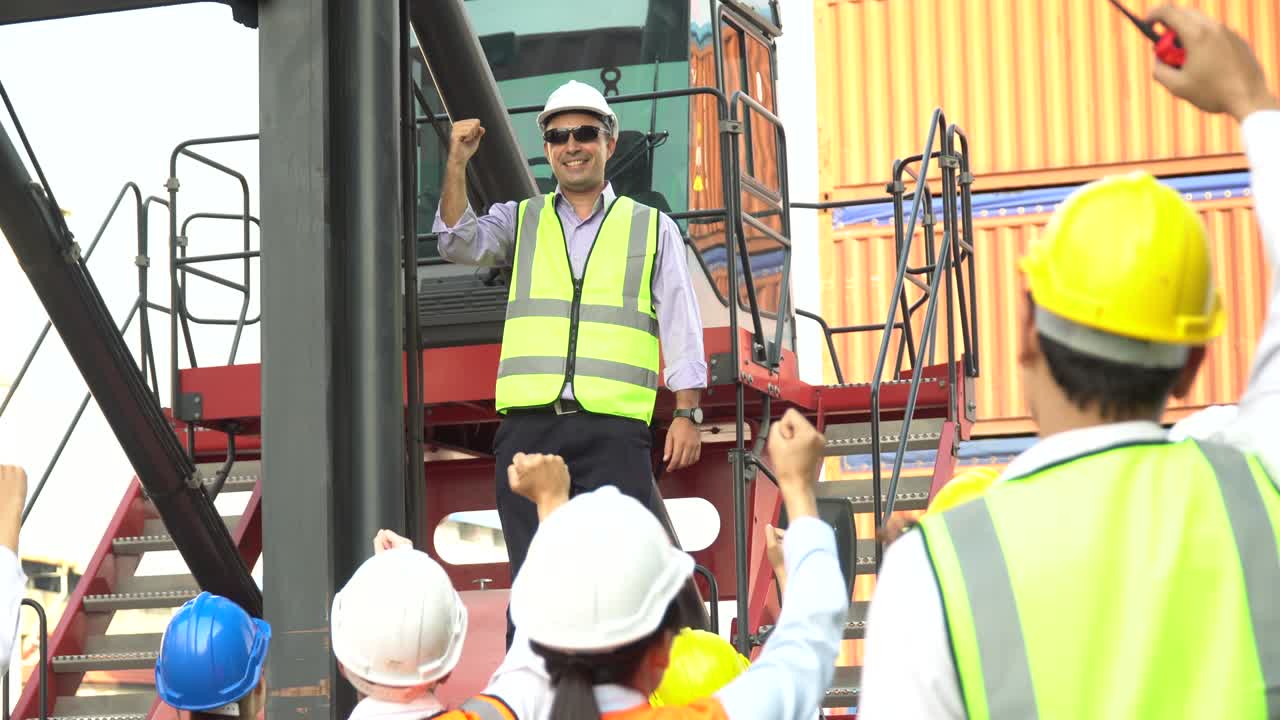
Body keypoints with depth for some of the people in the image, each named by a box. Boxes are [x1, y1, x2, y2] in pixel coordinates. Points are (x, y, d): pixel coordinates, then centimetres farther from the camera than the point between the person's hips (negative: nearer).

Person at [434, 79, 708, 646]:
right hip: (529, 425, 1)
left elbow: (681, 329, 10)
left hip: (613, 428, -1)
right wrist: (457, 163, -12)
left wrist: (687, 413, 0)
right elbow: (459, 243, 0)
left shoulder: (653, 229, 15)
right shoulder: (520, 221, 18)